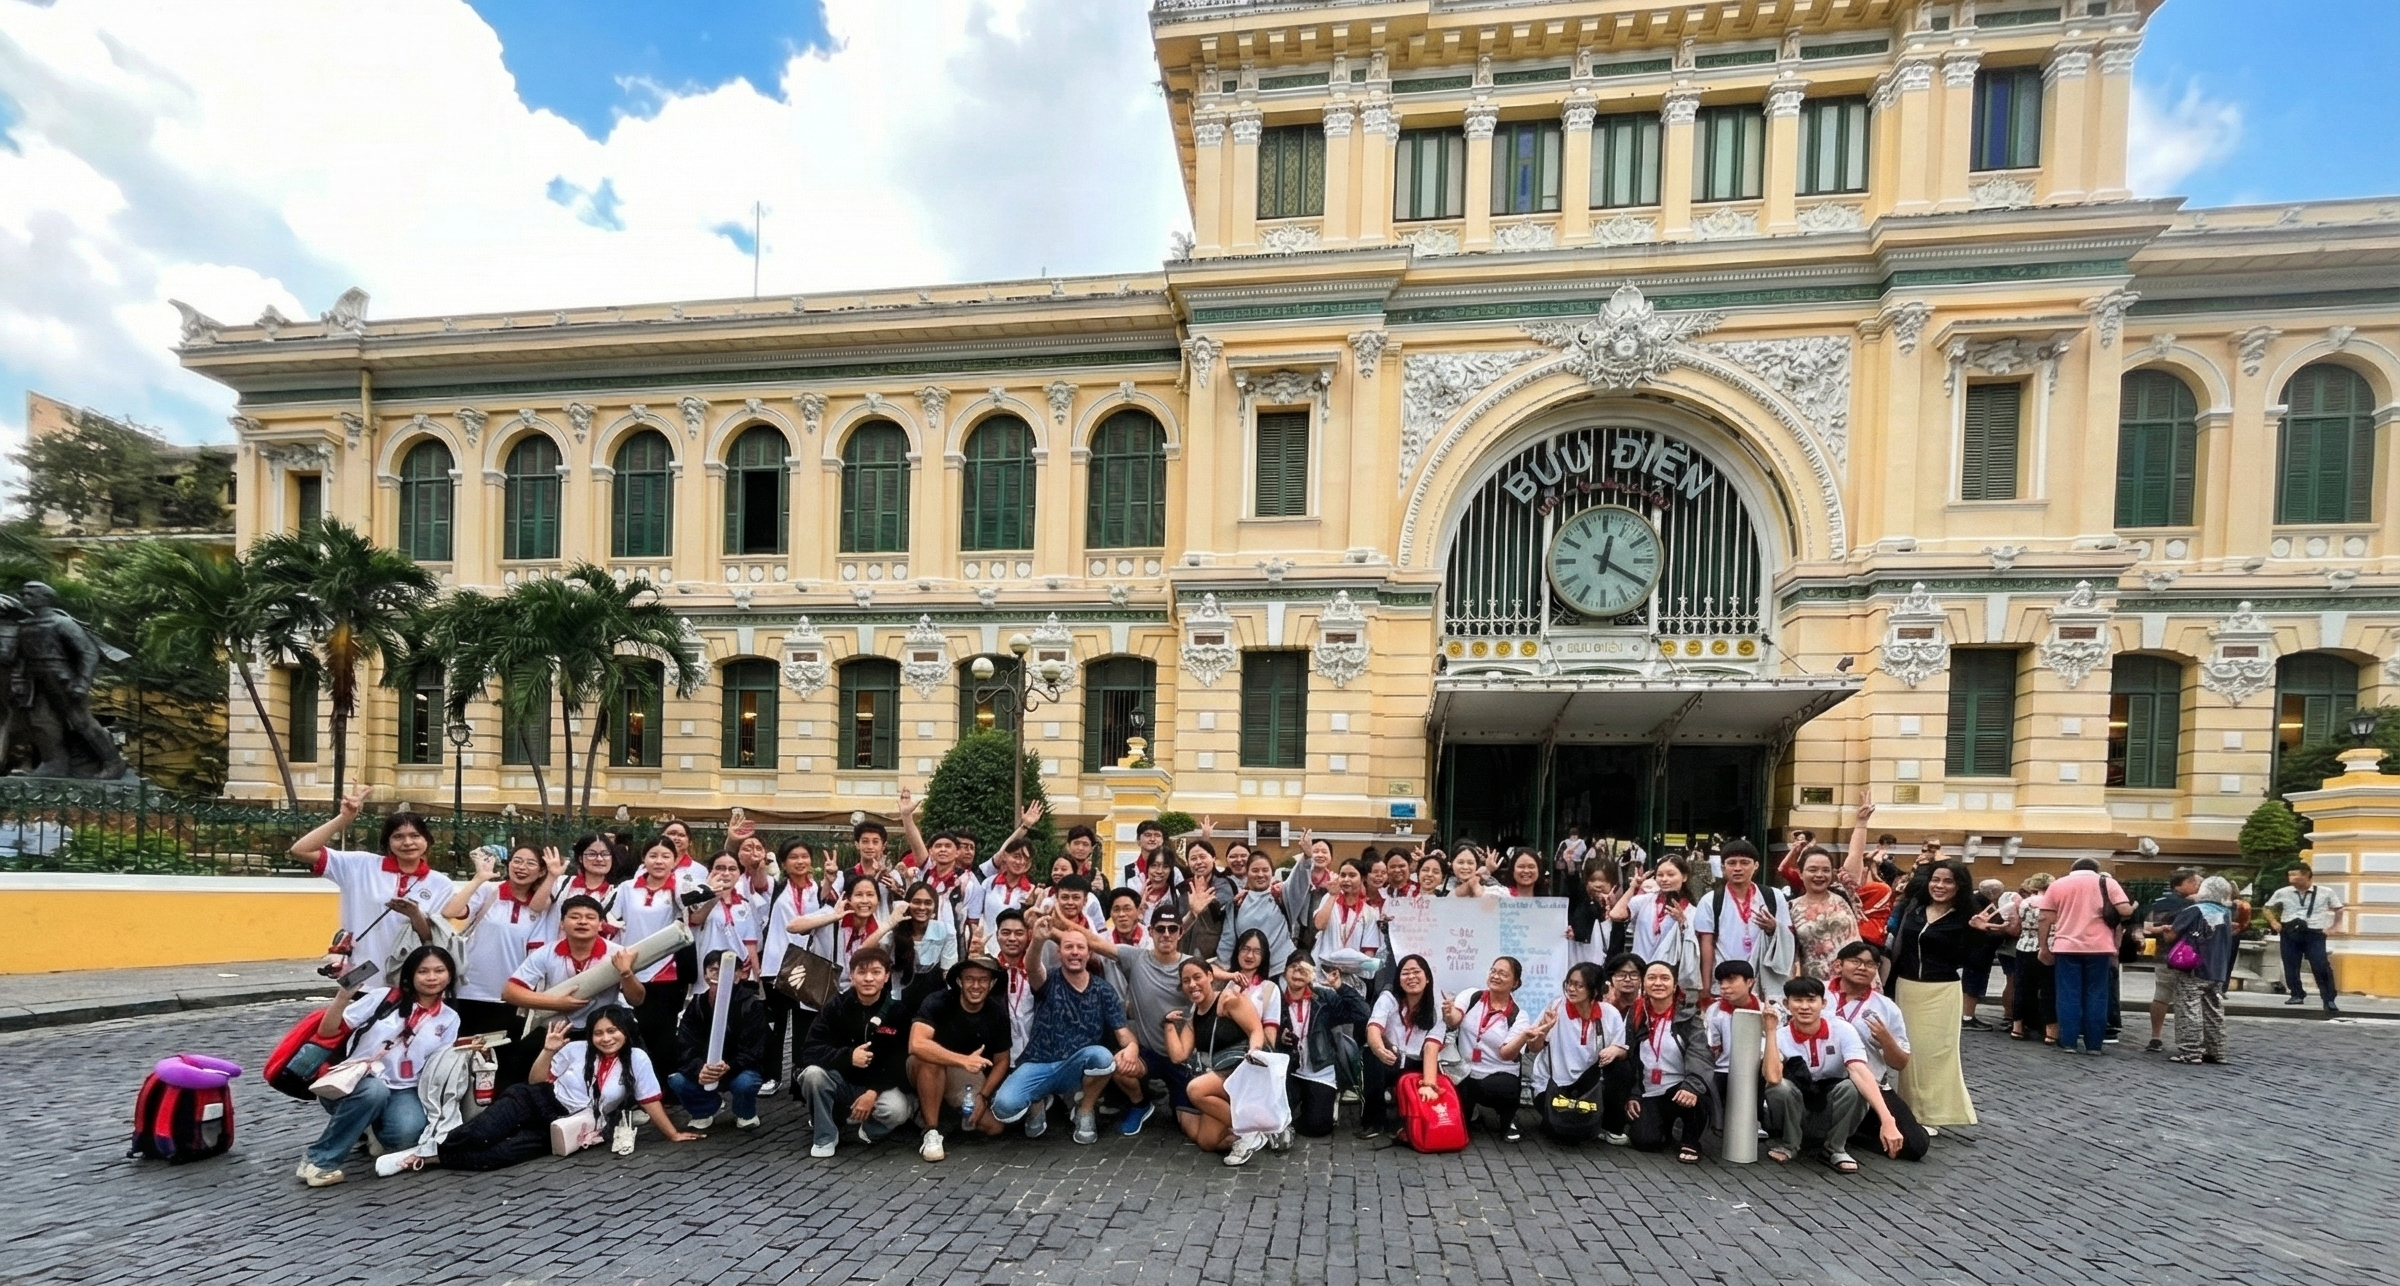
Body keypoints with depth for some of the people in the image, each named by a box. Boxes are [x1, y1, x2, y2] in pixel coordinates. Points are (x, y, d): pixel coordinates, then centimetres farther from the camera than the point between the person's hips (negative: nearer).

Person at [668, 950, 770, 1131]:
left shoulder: (751, 1004, -18)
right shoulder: (696, 1004, -7)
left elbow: (753, 1052, -20)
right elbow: (684, 1046, -15)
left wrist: (728, 1067, -40)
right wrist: (699, 1069, -37)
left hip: (739, 1070, -3)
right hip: (704, 1069, 3)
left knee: (745, 1082, -35)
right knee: (676, 1080, -24)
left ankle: (746, 1114, 2)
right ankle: (704, 1110, 8)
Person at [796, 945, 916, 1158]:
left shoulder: (898, 1009, -12)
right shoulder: (837, 1005, -7)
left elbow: (901, 1061, -13)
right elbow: (813, 1049, -13)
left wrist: (873, 1092, -25)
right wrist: (848, 1056, -31)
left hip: (881, 1084, -2)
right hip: (842, 1081, 2)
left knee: (896, 1110, -32)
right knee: (813, 1074, -29)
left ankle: (869, 1130, 4)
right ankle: (825, 1136, -7)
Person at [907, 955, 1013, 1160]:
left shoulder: (998, 1014, -11)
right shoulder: (938, 1002, -24)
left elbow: (1001, 1061, 0)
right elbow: (917, 1044, -40)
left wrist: (983, 1096, -15)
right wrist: (963, 1060, -47)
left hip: (969, 1078, 4)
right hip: (927, 1071, -4)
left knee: (993, 1127, -12)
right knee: (930, 1058, -37)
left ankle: (950, 1110, 15)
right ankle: (931, 1132, -22)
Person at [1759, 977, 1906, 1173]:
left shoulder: (1842, 1030, -15)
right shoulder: (1780, 1036, -15)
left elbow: (1860, 1072, -31)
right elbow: (1772, 1077, -33)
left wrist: (1887, 1120, -43)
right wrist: (1771, 1031, -33)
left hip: (1832, 1111, 0)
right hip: (1796, 1115, 0)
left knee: (1851, 1087, -30)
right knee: (1779, 1087, -32)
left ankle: (1836, 1149, -5)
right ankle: (1788, 1144, -2)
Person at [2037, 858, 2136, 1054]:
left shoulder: (2057, 884, 9)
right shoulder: (2107, 883, 6)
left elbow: (2045, 918, 4)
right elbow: (2126, 911, -7)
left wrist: (2044, 946, 9)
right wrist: (2114, 918, 16)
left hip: (2066, 947, 0)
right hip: (2099, 947, 0)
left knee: (2068, 996, 4)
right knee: (2096, 996, 7)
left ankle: (2068, 1042, 3)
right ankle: (2093, 1044, 8)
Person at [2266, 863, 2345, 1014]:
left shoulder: (2326, 893, 0)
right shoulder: (2282, 893, 3)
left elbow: (2338, 910, 13)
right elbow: (2268, 908, 17)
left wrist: (2332, 927, 5)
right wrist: (2274, 922, 4)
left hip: (2314, 934, -2)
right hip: (2290, 934, 2)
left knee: (2322, 967, -9)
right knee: (2291, 967, 6)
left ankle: (2329, 1000, -2)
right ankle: (2297, 995, 20)